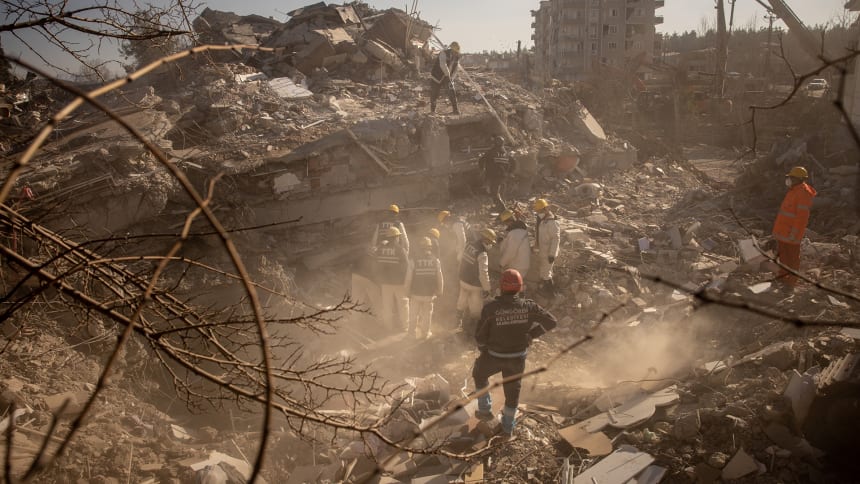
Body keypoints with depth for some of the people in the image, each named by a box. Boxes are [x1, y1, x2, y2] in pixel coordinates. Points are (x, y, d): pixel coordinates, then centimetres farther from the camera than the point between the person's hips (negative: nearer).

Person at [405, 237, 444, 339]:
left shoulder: (413, 260, -14)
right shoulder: (435, 260, -11)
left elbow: (408, 278, -12)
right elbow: (440, 278, -6)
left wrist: (408, 291, 2)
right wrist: (439, 291, 8)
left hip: (415, 293, -1)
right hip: (429, 294, 1)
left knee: (413, 314, 18)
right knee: (427, 314, 17)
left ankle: (412, 331, 31)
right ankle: (424, 333, 28)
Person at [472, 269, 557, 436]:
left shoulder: (490, 308, -25)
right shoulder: (528, 306, -18)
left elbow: (480, 336, -18)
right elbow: (551, 322, -8)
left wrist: (483, 349, 6)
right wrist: (531, 334, 4)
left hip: (494, 355, -2)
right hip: (518, 356, 2)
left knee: (479, 374, 31)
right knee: (512, 388, 25)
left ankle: (485, 410, 38)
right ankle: (508, 426, 41)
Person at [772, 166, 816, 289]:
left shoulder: (803, 193, -19)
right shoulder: (794, 190, 12)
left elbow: (802, 216, -22)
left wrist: (794, 233, -22)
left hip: (791, 232, -10)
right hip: (783, 230, 10)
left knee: (792, 257, 2)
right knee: (783, 254, 20)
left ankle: (791, 281, 11)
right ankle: (783, 276, 33)